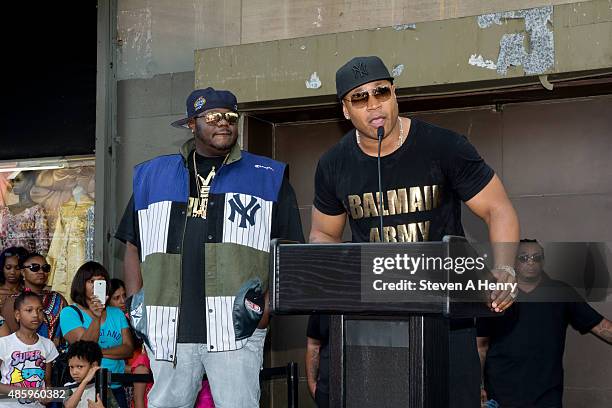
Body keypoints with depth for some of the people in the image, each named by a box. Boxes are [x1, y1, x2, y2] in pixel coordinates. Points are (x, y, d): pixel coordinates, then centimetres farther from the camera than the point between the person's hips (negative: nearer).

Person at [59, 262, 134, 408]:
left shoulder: (117, 314, 10)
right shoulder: (70, 313, -3)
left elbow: (128, 349, 1)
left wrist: (101, 352, -14)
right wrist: (96, 317, -28)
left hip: (115, 388, 4)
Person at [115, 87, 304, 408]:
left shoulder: (268, 177, 12)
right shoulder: (151, 176, 18)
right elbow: (133, 247, 22)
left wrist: (266, 307, -4)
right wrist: (136, 302, 9)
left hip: (236, 329, -2)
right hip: (169, 330, 2)